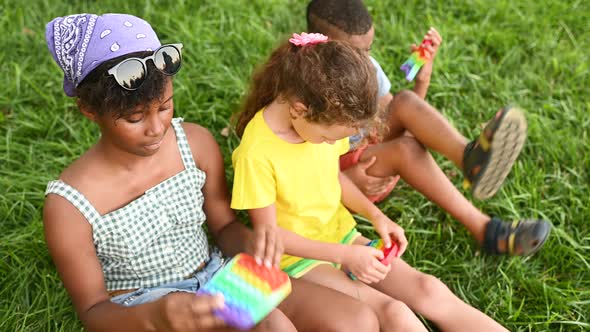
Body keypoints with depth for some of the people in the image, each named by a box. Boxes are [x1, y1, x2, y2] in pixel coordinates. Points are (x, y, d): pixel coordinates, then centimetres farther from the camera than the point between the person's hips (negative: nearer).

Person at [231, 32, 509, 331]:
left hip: (341, 236, 6)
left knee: (429, 290, -12)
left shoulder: (321, 120, -8)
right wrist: (345, 255, -21)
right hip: (298, 256, -5)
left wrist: (376, 216, -3)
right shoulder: (257, 152, -26)